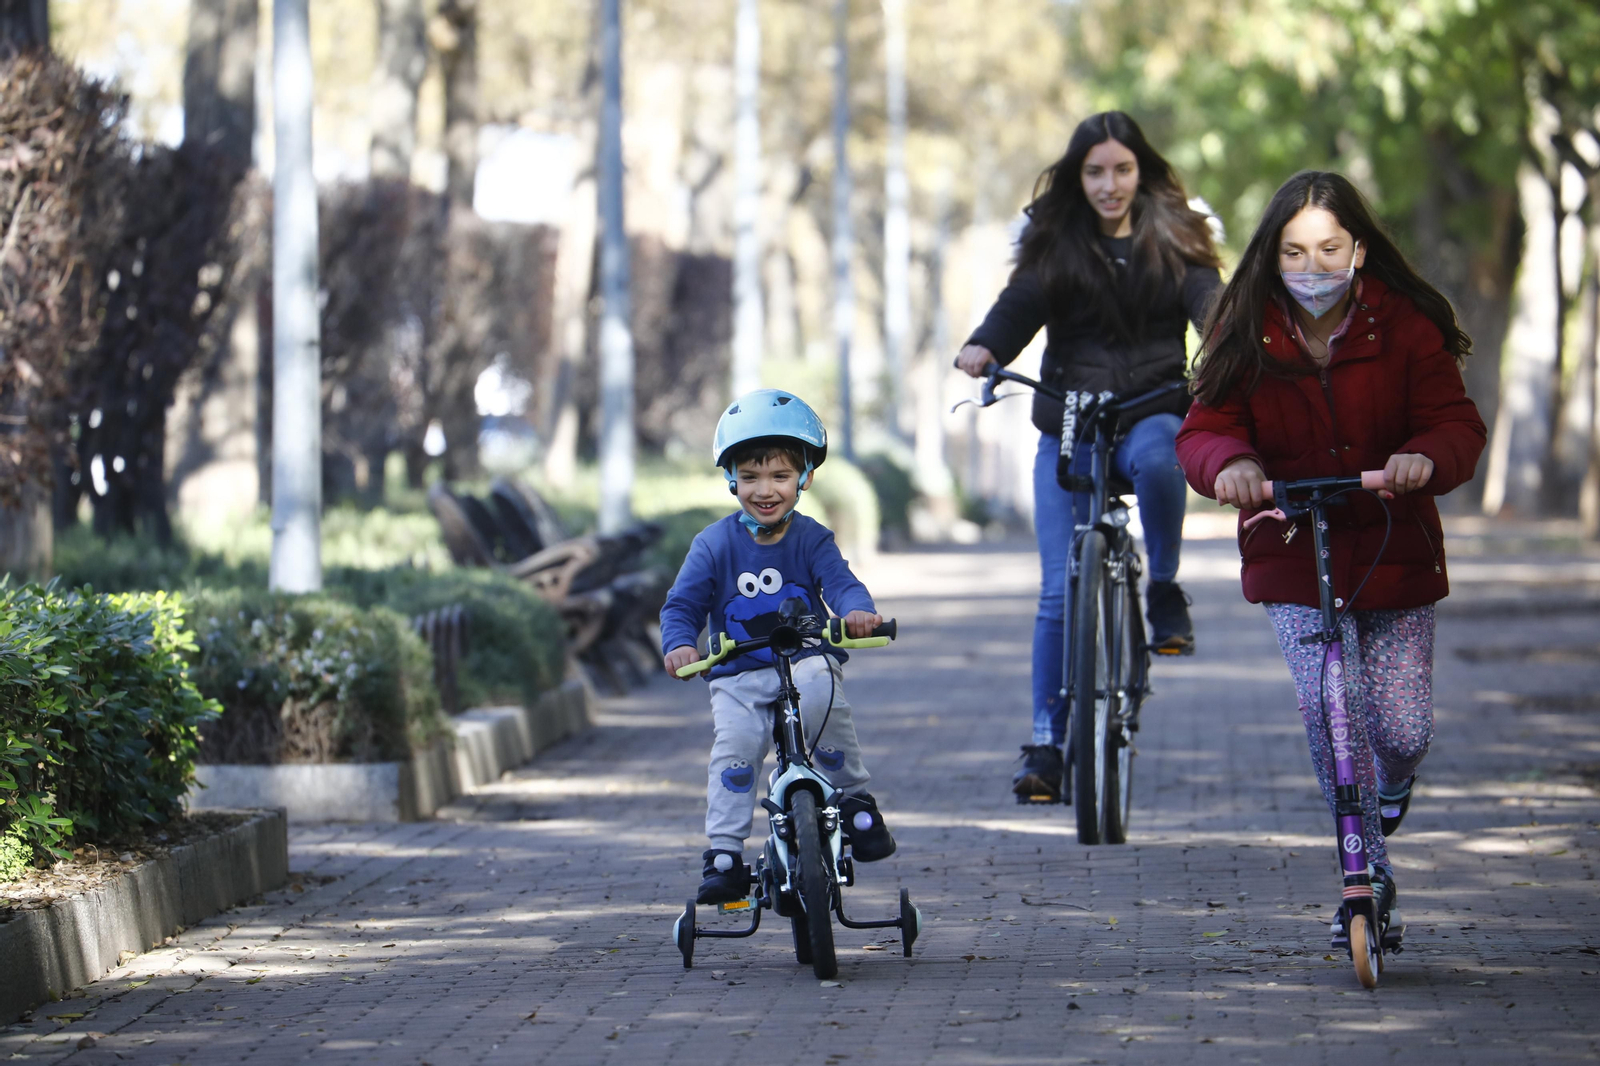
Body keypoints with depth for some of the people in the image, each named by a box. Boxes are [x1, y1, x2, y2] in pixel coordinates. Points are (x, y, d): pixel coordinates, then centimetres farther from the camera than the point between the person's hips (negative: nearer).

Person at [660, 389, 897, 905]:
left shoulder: (812, 539, 0)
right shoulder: (714, 545, -1)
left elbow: (841, 584, -13)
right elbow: (682, 605, -2)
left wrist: (858, 611, -38)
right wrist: (678, 644, -24)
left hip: (806, 661, -1)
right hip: (738, 676, 1)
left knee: (820, 691, -33)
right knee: (734, 747, -23)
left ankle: (854, 799, -11)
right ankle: (724, 854, -14)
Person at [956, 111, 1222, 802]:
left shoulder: (1173, 238, 7)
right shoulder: (1055, 240, 7)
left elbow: (1206, 299, -9)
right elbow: (1021, 303, -7)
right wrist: (984, 348, -28)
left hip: (1152, 411, -1)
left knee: (1156, 459, -39)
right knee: (1059, 590, -6)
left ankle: (1165, 591, -15)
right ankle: (1047, 745, -1)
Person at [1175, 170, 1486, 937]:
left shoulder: (1406, 326, -4)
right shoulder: (1246, 334, -2)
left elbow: (1456, 424, -8)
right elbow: (1205, 427, -5)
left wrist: (1426, 457, -33)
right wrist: (1230, 463, -29)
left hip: (1393, 552, 0)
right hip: (1292, 558, 0)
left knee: (1403, 731, -1)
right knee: (1329, 708, -17)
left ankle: (1385, 807, 37)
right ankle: (1370, 872, 0)